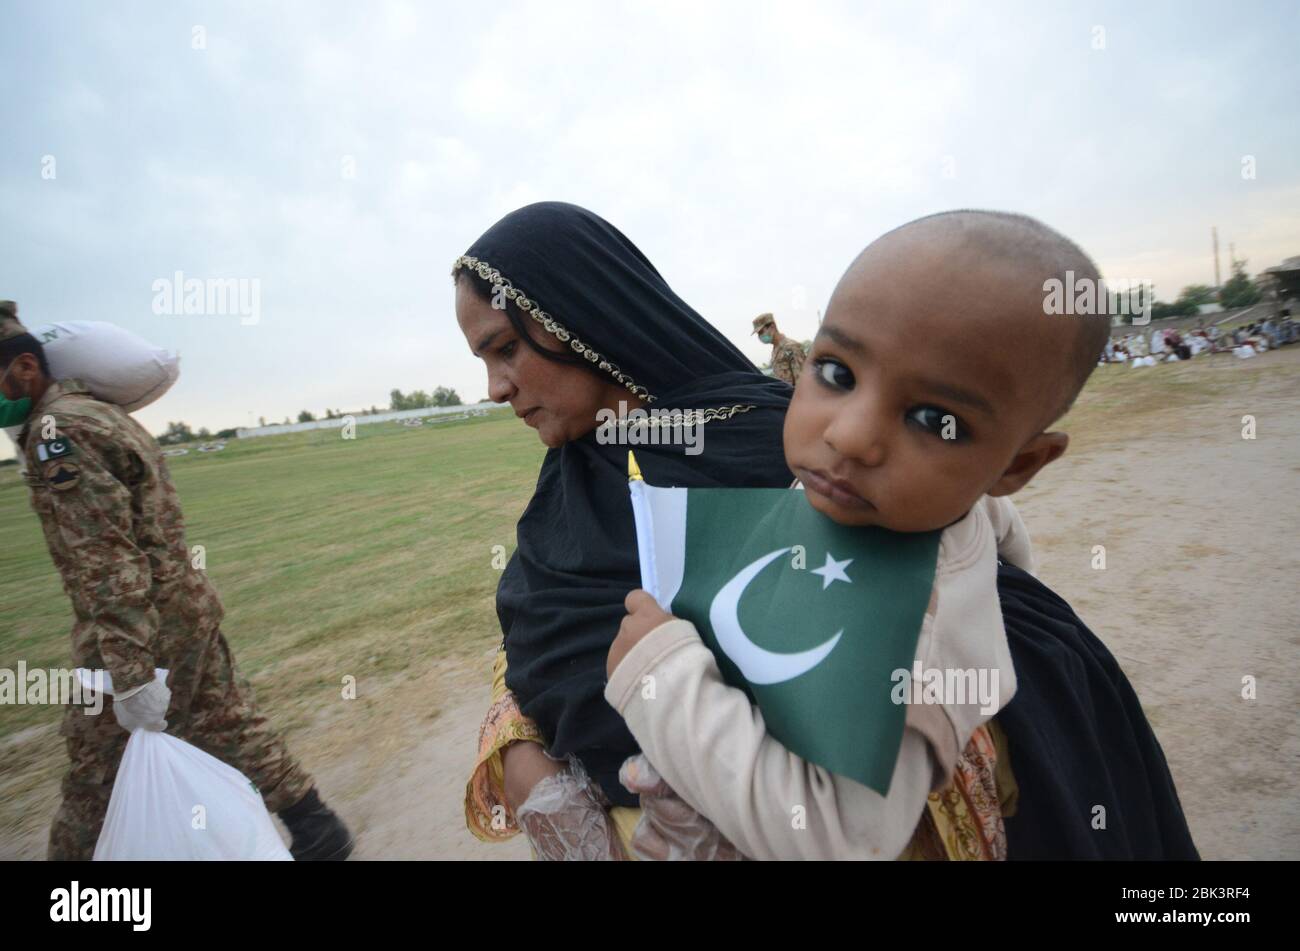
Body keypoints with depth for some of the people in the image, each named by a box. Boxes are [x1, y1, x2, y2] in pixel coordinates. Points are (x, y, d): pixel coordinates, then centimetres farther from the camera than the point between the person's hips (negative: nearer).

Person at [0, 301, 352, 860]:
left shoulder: (55, 431, -16)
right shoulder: (99, 410, 14)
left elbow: (106, 563, -23)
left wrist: (130, 675, -24)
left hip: (143, 627, -9)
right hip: (187, 609, 9)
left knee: (96, 770, 9)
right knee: (230, 725, 15)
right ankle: (316, 830, 24)